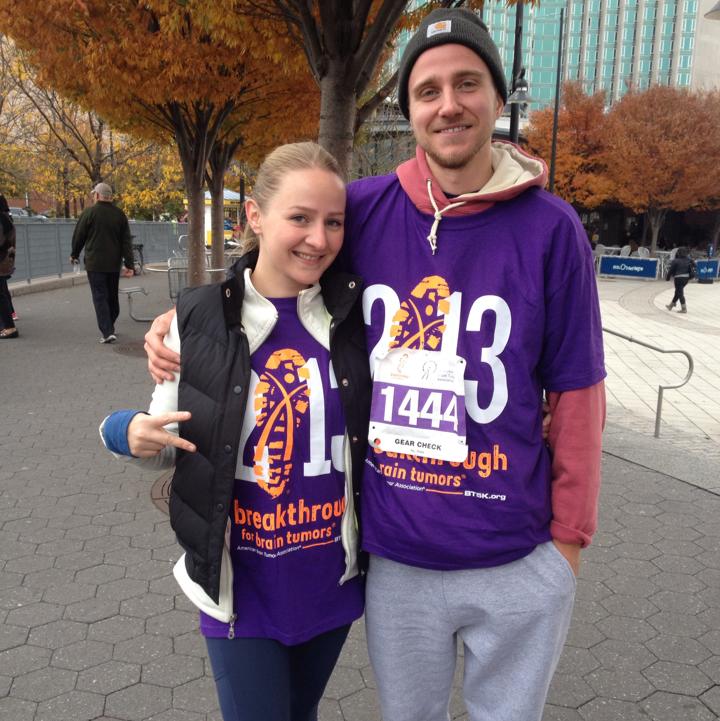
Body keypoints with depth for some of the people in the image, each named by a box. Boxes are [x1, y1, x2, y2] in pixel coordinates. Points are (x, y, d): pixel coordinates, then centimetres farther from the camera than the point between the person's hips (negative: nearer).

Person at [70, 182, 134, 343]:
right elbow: (127, 241, 2)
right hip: (114, 263, 4)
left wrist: (74, 255, 18)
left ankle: (107, 332, -12)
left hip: (95, 263, -4)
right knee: (112, 296, 17)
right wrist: (129, 264, 2)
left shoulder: (89, 212, -7)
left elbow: (78, 236, 0)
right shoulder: (120, 214, 4)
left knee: (100, 297, -3)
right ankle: (110, 327, 30)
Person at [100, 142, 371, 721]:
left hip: (332, 579, 2)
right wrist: (134, 433, -18)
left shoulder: (357, 310, -9)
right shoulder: (200, 319, -11)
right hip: (241, 585, -2)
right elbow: (170, 442, 2)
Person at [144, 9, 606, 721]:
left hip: (517, 564, -1)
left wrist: (568, 535, 0)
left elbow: (574, 393, -4)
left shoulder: (549, 227, -9)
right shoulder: (364, 209, -6)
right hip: (393, 560, 1)